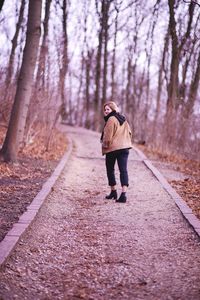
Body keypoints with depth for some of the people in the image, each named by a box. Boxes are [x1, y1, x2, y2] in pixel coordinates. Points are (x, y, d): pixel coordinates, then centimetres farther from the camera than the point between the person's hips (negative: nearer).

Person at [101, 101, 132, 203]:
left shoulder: (111, 120, -10)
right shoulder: (123, 119, 14)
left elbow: (108, 136, -12)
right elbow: (129, 132, 17)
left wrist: (105, 146, 0)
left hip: (112, 148, -6)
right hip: (124, 147, 6)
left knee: (110, 170, 12)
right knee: (123, 170, -2)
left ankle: (113, 192, 20)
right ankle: (123, 194, -14)